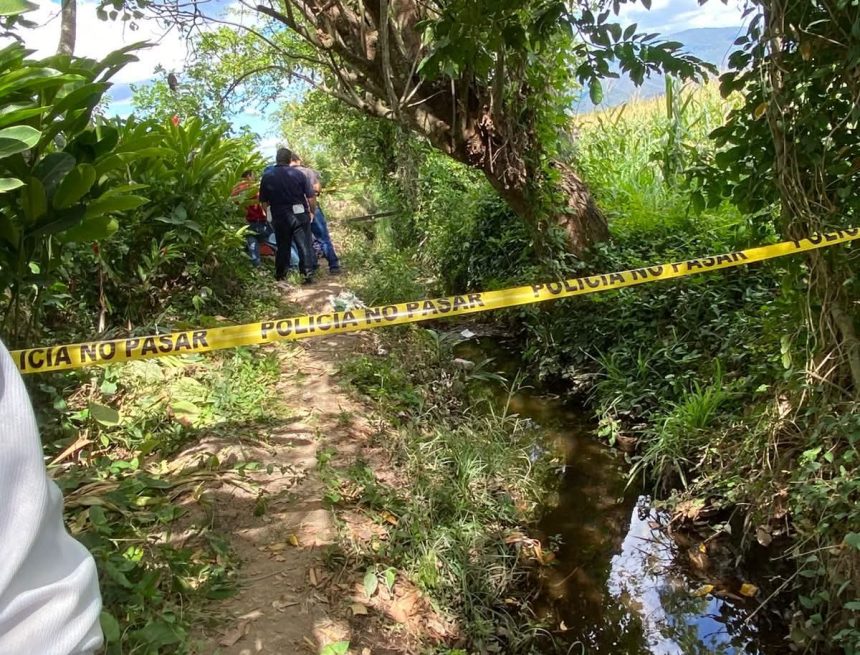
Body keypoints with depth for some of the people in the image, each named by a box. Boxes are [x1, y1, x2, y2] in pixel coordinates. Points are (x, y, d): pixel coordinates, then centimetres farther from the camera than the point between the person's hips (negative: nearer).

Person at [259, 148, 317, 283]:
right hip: (300, 215, -1)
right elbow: (311, 197, -5)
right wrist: (312, 211, 9)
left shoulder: (267, 177, 0)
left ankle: (280, 276, 20)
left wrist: (271, 216, 17)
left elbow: (264, 203, 3)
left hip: (280, 217, 2)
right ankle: (307, 274, -1)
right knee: (304, 245, 3)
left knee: (282, 247, 12)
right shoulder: (298, 174, -3)